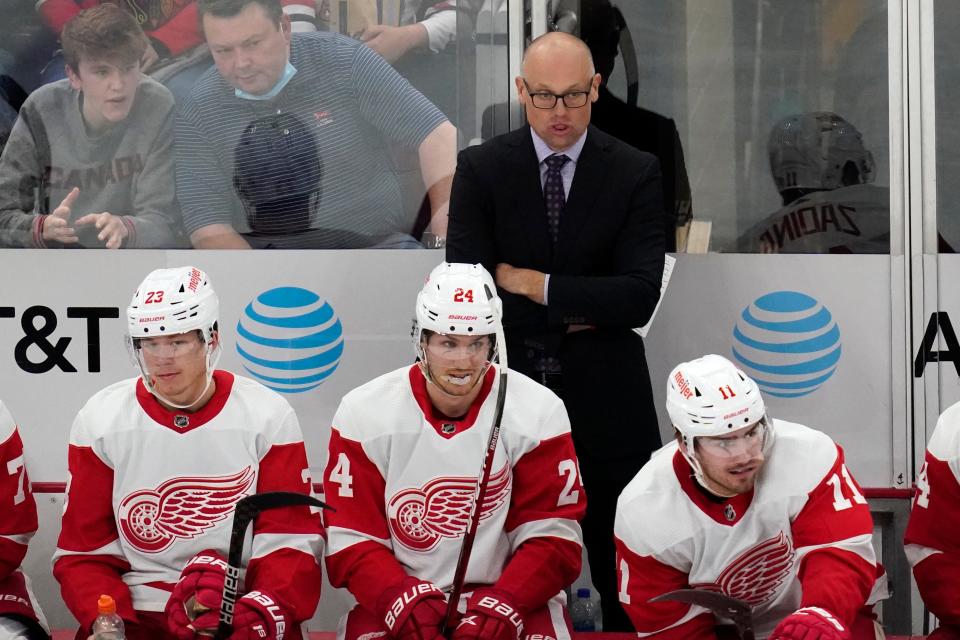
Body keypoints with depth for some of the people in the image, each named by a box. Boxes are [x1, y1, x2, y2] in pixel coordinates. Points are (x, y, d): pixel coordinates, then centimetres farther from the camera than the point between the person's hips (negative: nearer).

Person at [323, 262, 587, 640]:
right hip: (392, 602, 0)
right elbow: (352, 544, -3)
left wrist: (499, 609, -20)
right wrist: (408, 603, -20)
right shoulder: (364, 414, -3)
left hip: (509, 598, 0)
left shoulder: (539, 413, -4)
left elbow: (552, 538, -5)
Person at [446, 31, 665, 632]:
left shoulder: (636, 172, -2)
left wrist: (533, 284, -15)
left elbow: (640, 296, -13)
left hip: (606, 401, 0)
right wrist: (575, 314, -12)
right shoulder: (480, 169, -2)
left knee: (625, 580, 5)